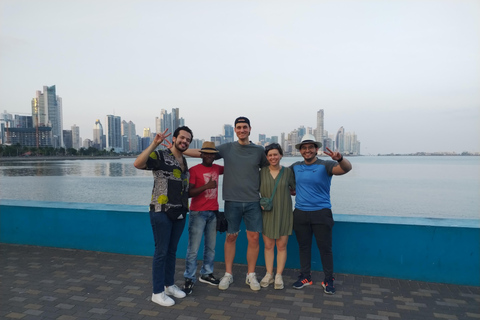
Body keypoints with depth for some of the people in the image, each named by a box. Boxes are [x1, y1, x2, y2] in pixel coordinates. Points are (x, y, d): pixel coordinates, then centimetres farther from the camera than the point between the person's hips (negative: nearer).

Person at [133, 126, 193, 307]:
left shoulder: (184, 162, 14)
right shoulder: (160, 157, -8)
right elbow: (138, 164, -27)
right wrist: (154, 144, -29)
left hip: (179, 213, 7)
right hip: (162, 212, -7)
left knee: (172, 251, 16)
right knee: (161, 252, 1)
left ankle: (169, 284, 31)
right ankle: (158, 292, 14)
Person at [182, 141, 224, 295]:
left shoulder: (217, 168, 10)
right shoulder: (194, 170, -6)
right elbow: (189, 192, -12)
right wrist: (206, 186, -21)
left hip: (213, 212, 5)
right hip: (198, 213, -5)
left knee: (211, 246, 10)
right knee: (193, 248, -4)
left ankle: (206, 274, 24)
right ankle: (189, 279, 7)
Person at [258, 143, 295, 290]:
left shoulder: (288, 171, -1)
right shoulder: (262, 172, 1)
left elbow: (295, 190, 8)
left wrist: (284, 191, -2)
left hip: (283, 213, -1)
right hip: (267, 213, 1)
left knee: (281, 246, 5)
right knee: (268, 245, 7)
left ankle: (279, 275, 17)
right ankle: (269, 274, 21)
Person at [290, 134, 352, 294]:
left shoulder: (325, 165, -7)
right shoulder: (295, 167, 7)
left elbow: (346, 168, -23)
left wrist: (340, 158, -46)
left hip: (321, 213, -4)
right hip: (300, 213, 4)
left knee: (325, 247, 3)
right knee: (303, 246, 12)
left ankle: (328, 280, 18)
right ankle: (305, 277, 26)